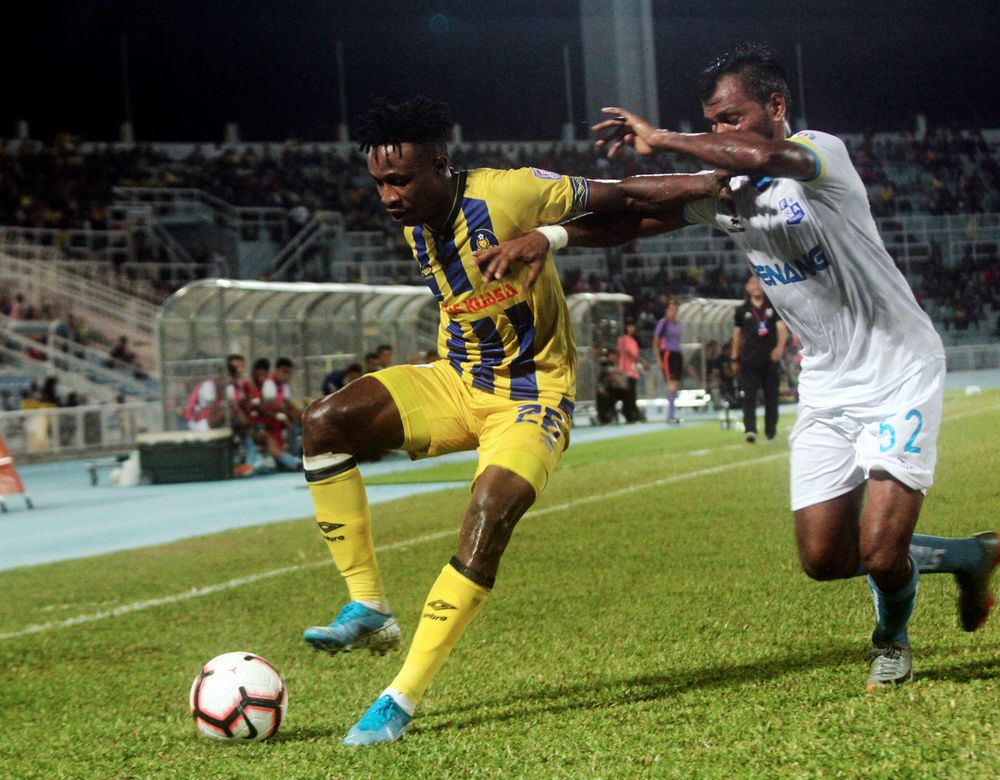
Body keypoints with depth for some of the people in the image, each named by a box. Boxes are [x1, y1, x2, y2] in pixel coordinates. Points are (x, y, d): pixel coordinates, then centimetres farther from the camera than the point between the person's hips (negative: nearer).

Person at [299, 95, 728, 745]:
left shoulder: (508, 193, -20)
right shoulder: (415, 228, 0)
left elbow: (618, 197, -13)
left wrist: (720, 183, -14)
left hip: (532, 395, -6)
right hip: (457, 381, 6)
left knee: (489, 518, -29)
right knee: (324, 421, -16)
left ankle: (401, 702, -22)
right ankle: (369, 607, -9)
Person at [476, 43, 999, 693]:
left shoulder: (822, 152, -19)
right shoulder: (724, 191, 1)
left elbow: (763, 159, -42)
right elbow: (634, 220, -3)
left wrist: (662, 140, -31)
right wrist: (549, 235, -21)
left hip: (900, 374, -7)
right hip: (826, 388, 7)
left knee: (880, 551, -15)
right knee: (824, 558, 2)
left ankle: (892, 639, 21)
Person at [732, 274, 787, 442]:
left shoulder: (774, 307, 7)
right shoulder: (741, 311, 10)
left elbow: (782, 329, -2)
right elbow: (737, 335, 15)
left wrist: (780, 346, -21)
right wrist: (735, 359, 13)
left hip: (771, 359, 0)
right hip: (749, 360, 0)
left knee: (771, 397, 5)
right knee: (749, 396, -13)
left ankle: (771, 432, 16)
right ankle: (750, 429, -23)